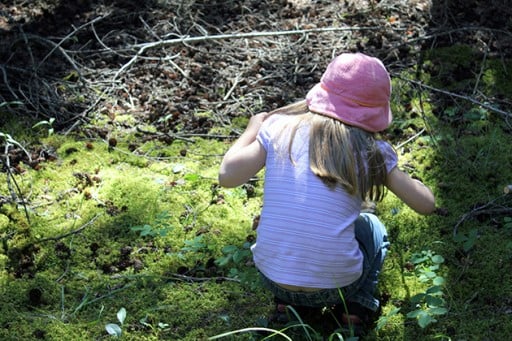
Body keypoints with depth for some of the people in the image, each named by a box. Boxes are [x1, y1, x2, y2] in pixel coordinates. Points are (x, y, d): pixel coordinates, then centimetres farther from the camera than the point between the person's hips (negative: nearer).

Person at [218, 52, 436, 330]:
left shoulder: (279, 127, -4)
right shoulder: (372, 151, -4)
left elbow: (227, 176, -7)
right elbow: (426, 205, 0)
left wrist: (252, 130, 11)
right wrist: (399, 175, 20)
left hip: (271, 278, 1)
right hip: (335, 287, -1)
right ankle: (358, 304, 12)